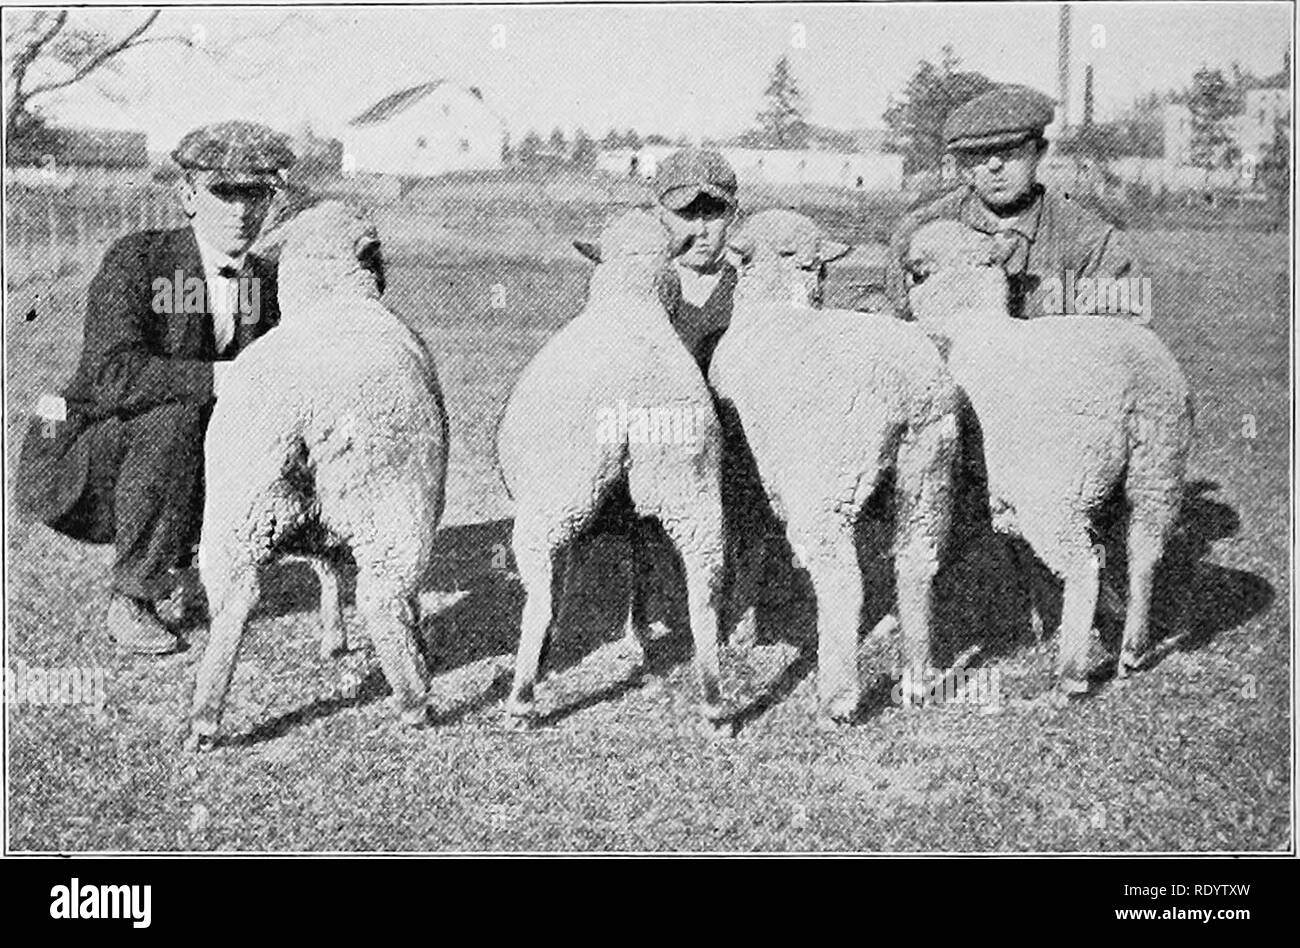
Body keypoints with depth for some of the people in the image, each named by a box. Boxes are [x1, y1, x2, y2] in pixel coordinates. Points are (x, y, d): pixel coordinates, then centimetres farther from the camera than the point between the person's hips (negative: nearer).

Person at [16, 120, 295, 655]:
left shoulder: (266, 283, 1)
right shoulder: (136, 260, -18)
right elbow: (112, 375, -33)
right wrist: (221, 377, -39)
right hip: (74, 471, -6)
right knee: (177, 418, -33)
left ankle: (168, 558, 5)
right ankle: (129, 603, -20)